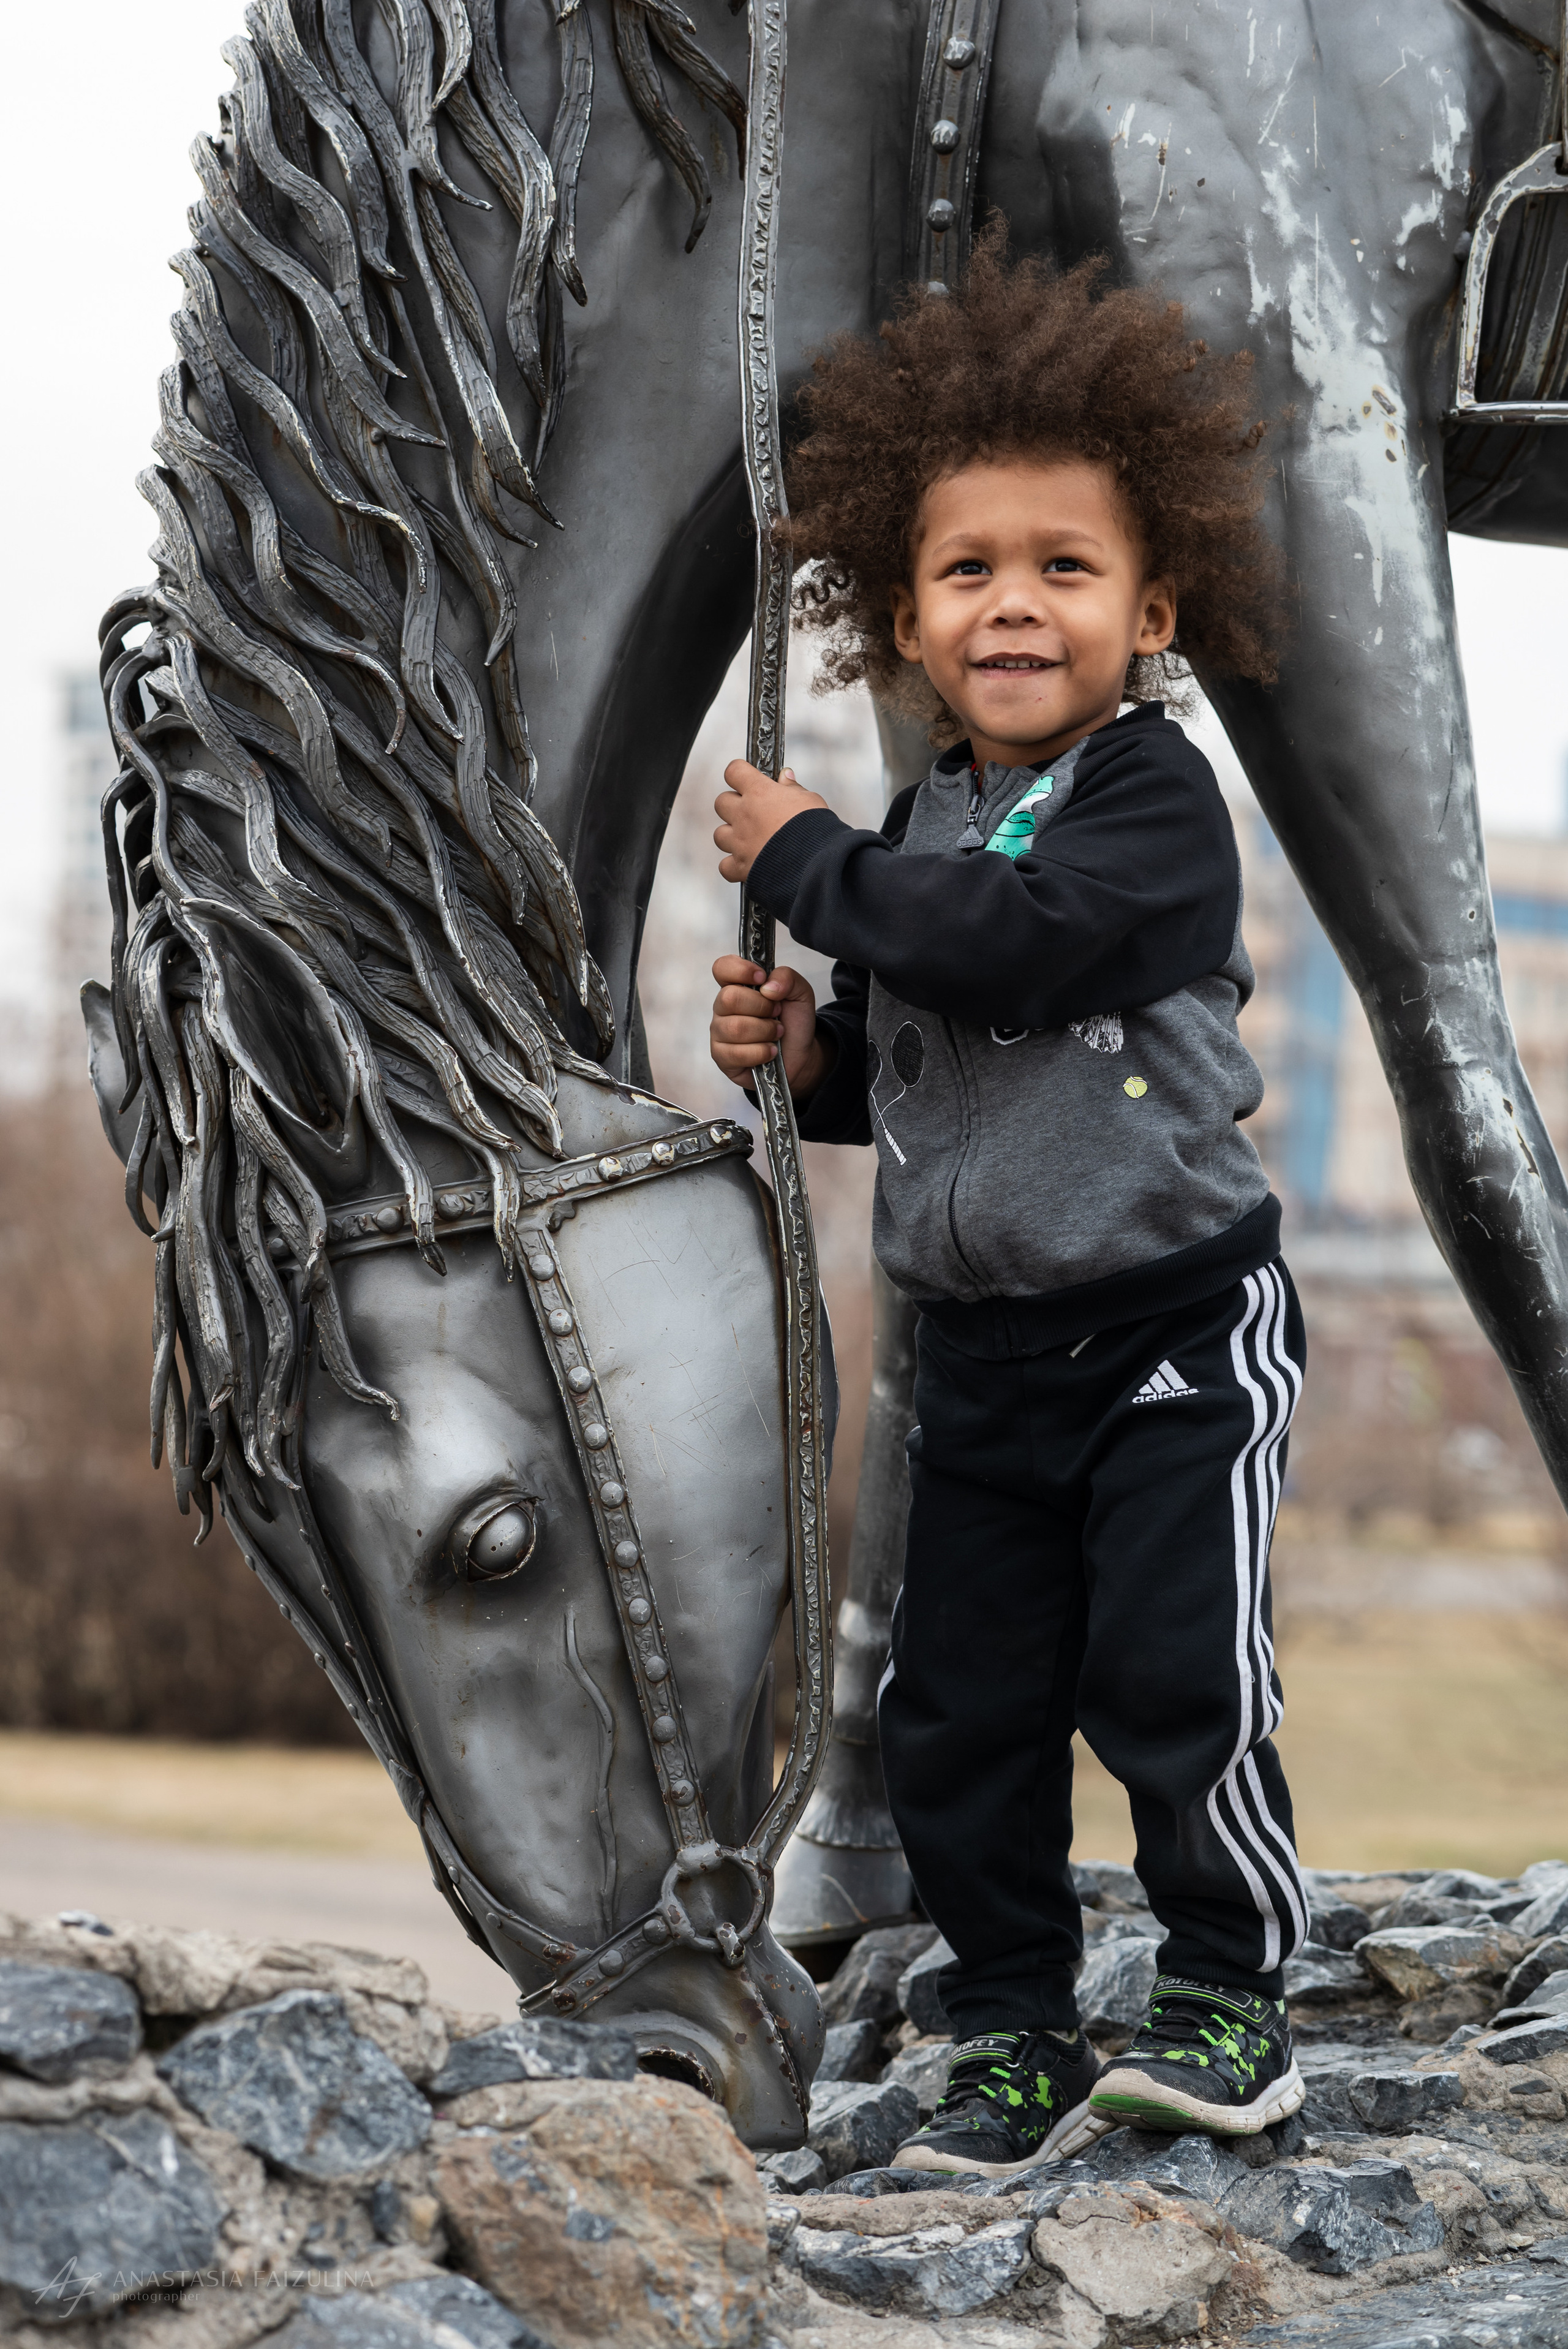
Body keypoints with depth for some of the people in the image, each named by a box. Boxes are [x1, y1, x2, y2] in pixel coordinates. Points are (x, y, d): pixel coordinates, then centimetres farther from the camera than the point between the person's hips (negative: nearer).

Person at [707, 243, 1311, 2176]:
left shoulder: (1153, 801, -13)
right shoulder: (924, 827, 10)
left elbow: (1021, 941, -31)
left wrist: (805, 861, -19)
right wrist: (805, 1054, -1)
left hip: (1177, 1325, -7)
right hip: (981, 1346, 7)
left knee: (1172, 1673, -11)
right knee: (960, 1709, 6)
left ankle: (1231, 1984, 10)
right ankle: (1013, 2036, 18)